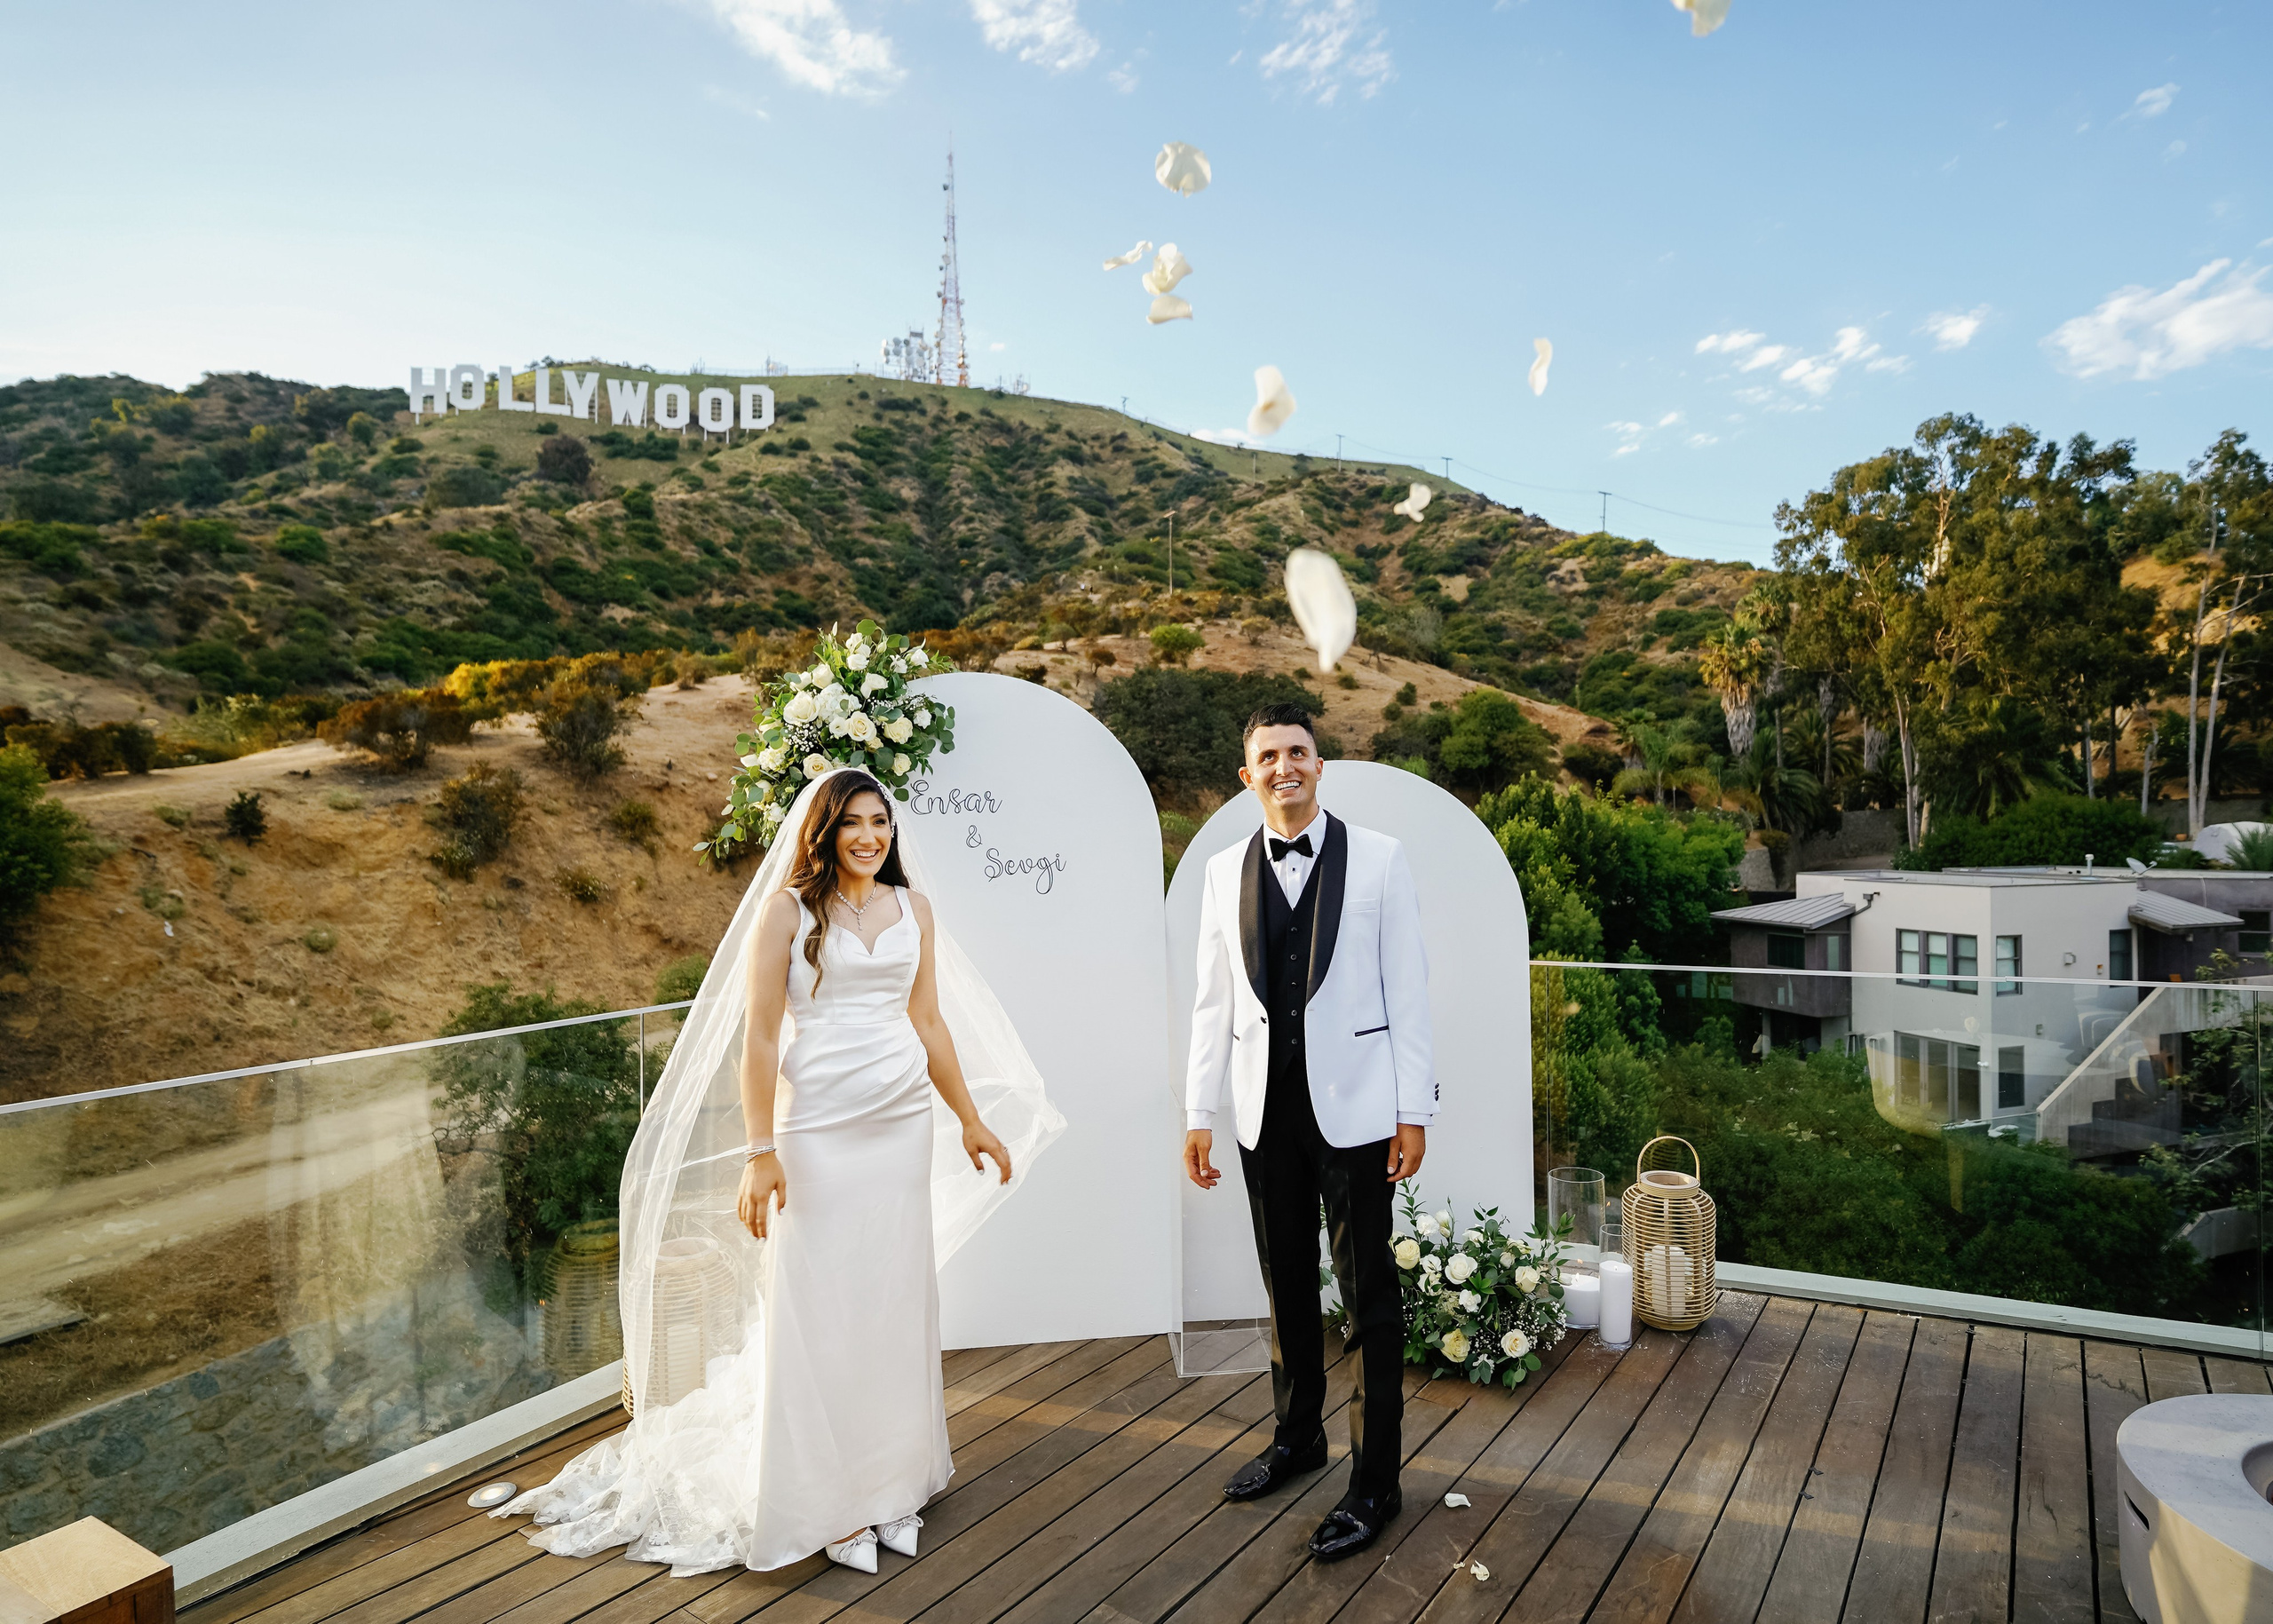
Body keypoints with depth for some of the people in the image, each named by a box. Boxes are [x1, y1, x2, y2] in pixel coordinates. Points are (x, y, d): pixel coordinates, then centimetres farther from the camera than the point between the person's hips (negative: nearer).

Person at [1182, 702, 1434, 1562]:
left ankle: (1376, 1479, 20)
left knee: (1368, 1291, 5)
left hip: (1353, 1103, -3)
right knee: (1286, 1282, 18)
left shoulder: (1378, 858, -5)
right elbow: (1212, 1000, 6)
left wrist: (1414, 1110, -8)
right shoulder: (1225, 870, 5)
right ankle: (1297, 1434, 38)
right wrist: (1198, 1113, 5)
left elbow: (1407, 989, -5)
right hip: (1265, 1105, 4)